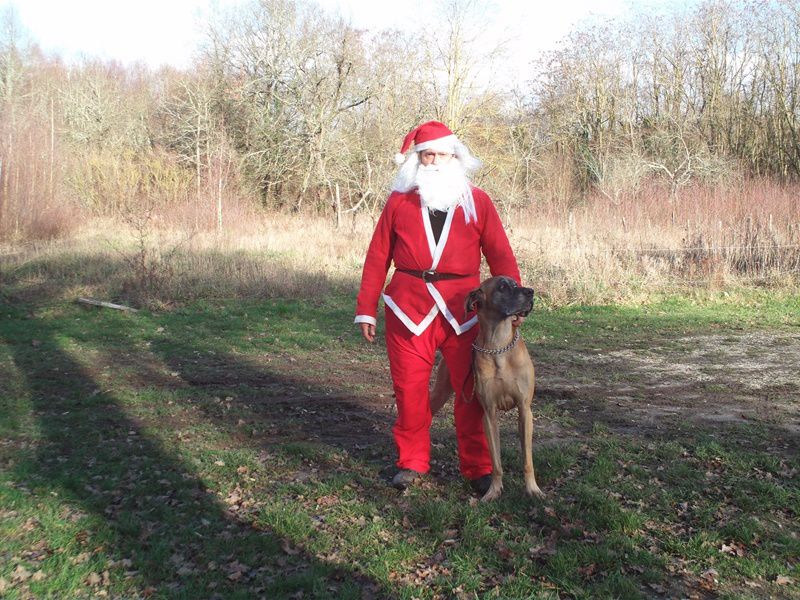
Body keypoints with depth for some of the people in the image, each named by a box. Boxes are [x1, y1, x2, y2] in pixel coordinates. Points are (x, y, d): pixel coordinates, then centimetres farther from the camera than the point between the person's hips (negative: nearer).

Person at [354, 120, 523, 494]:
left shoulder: (478, 202, 7)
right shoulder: (398, 201, 8)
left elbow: (501, 256, 5)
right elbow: (377, 257, 8)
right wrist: (366, 308, 5)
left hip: (462, 309, 0)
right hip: (408, 308, 1)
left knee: (471, 391, 2)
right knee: (409, 390, 4)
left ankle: (478, 469, 16)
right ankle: (412, 462, 22)